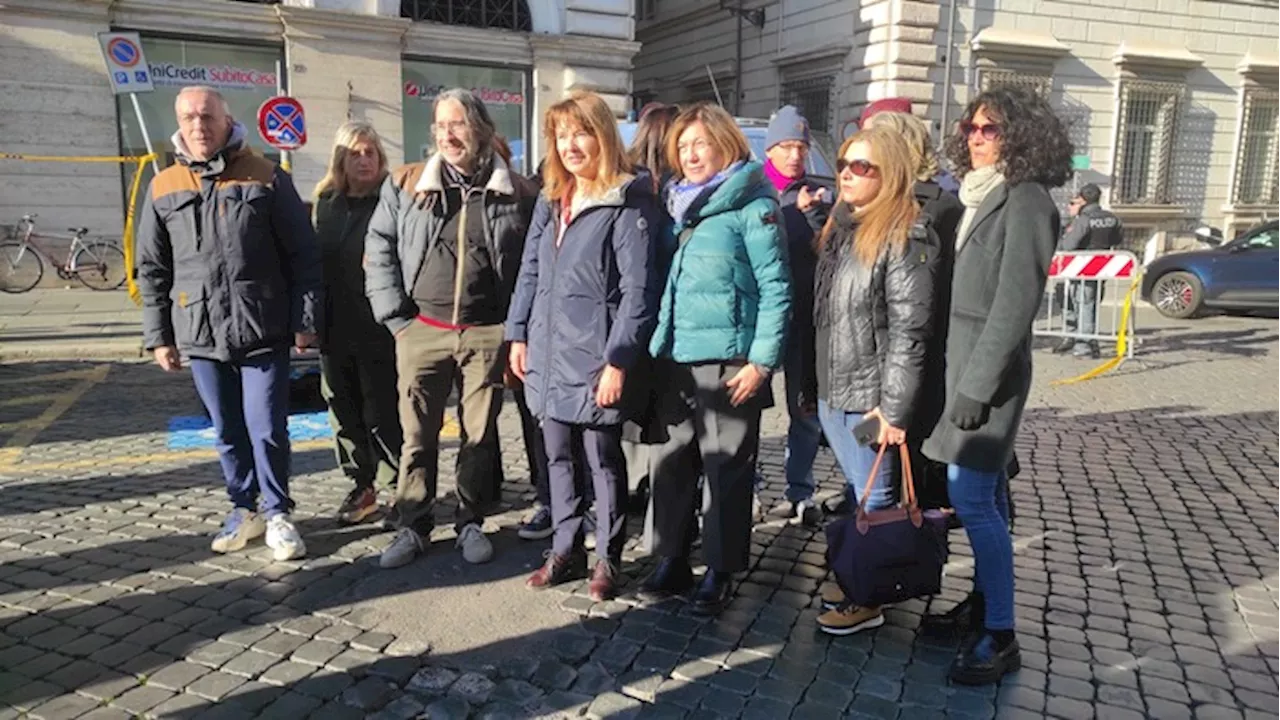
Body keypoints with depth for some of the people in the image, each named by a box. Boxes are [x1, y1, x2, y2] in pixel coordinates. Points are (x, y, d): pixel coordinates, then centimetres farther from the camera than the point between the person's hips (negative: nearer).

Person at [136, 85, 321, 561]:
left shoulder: (267, 178, -1)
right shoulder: (163, 188, 8)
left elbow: (303, 255, -2)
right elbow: (152, 270, 12)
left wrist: (306, 320, -6)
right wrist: (158, 335, 8)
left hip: (263, 331, -3)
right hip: (200, 334, 3)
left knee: (267, 430, -1)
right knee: (228, 432, 13)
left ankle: (277, 514, 15)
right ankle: (244, 508, 29)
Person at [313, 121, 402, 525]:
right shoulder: (325, 204, 12)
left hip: (378, 328, -6)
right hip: (335, 329, 6)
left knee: (382, 414, -1)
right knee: (345, 413, 12)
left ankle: (402, 488, 14)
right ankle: (362, 487, 25)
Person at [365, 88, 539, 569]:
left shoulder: (517, 193, 2)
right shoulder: (405, 184, 4)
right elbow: (378, 251, 6)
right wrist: (396, 317, -1)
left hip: (487, 332, 0)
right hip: (422, 330, 1)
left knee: (480, 433, 9)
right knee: (417, 433, 5)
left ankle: (471, 521, 24)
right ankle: (410, 525, 19)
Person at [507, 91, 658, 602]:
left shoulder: (628, 204, -9)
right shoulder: (550, 200, 13)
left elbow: (637, 290, -14)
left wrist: (618, 360, -18)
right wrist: (518, 334, 12)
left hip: (595, 358, -7)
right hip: (548, 354, 7)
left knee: (603, 459, 5)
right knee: (557, 456, 15)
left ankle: (607, 560, 21)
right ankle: (565, 550, 30)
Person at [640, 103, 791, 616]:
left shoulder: (752, 207, -6)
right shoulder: (677, 205, 15)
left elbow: (776, 289, -10)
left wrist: (762, 361, -15)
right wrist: (655, 344, 11)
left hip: (727, 361, -6)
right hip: (673, 357, 7)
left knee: (726, 469, 4)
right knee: (671, 463, 11)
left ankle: (720, 573, 16)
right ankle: (671, 561, 25)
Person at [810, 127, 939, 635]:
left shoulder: (906, 238, -14)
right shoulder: (840, 228, 13)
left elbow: (909, 331, -19)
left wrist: (895, 407, -21)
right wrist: (812, 382, 15)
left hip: (871, 396, -8)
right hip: (832, 391, 8)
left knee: (874, 497, 5)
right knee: (856, 493, 19)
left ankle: (869, 599, 18)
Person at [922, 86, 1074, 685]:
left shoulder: (1025, 199, -12)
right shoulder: (975, 195, 13)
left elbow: (1016, 303, -18)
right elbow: (960, 286, 12)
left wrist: (978, 383, -20)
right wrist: (961, 373, 10)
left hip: (989, 364, -8)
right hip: (959, 356, 8)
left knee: (970, 496, -8)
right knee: (983, 489, 15)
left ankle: (1000, 636, 2)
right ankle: (984, 599, 28)